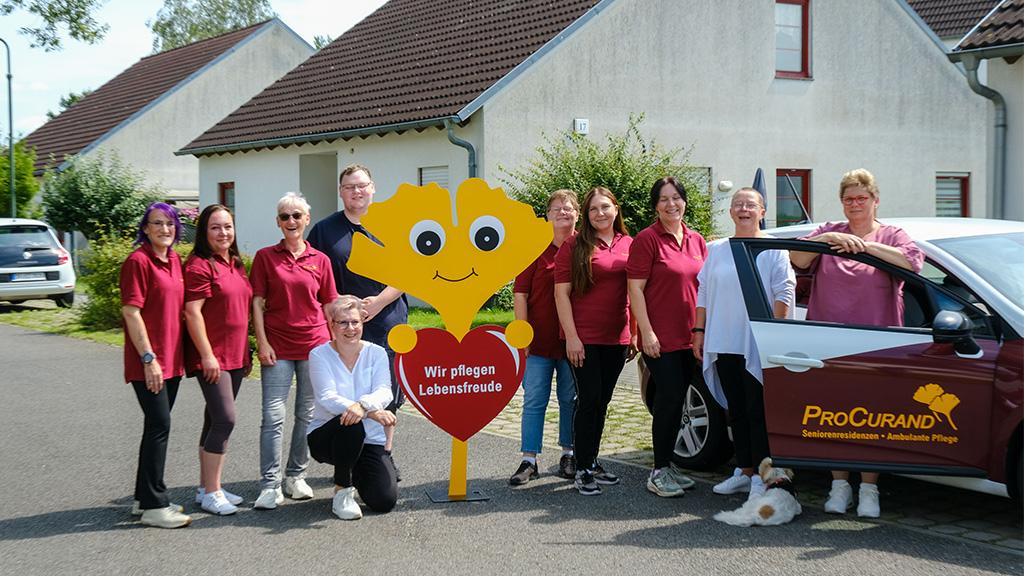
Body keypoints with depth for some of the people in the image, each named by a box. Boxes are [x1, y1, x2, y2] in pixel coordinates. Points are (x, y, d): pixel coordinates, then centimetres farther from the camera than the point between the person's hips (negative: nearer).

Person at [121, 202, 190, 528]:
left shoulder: (174, 260, 12)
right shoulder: (138, 261, -11)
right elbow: (131, 312, -15)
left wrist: (180, 355, 13)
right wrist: (149, 359, -18)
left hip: (172, 359, 8)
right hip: (148, 361, -8)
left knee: (157, 426, 13)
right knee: (159, 425, -9)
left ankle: (145, 498, 23)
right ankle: (154, 506, -3)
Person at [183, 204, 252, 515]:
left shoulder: (236, 265, 14)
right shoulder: (199, 265, -11)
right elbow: (193, 312, -16)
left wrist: (246, 350, 20)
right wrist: (207, 355, -19)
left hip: (234, 356, 8)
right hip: (211, 357, -8)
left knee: (216, 420, 13)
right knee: (225, 419, -12)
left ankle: (206, 487, 21)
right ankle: (211, 493, -4)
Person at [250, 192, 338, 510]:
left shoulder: (320, 260, 5)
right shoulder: (265, 257, 2)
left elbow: (329, 305, 10)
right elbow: (257, 302, 0)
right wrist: (262, 343, -7)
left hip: (315, 345, 2)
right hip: (278, 347, -2)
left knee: (308, 414, 9)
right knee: (273, 416, -5)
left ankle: (296, 476, 22)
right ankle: (269, 484, -1)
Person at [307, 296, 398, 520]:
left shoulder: (376, 354, 1)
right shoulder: (320, 355, -7)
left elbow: (384, 392, -14)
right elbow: (327, 398, -20)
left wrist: (363, 405, -39)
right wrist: (371, 412, -36)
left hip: (369, 440, 3)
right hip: (325, 437, -3)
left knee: (385, 501, -14)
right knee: (351, 424, -38)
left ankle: (356, 474, 22)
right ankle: (342, 492, -14)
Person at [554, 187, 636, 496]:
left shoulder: (629, 245, 9)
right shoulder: (574, 245, -3)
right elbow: (561, 293, -6)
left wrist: (634, 334, 11)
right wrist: (571, 336, -13)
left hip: (616, 339, 4)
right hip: (583, 338, -4)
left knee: (602, 402, 12)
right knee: (590, 400, -6)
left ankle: (592, 462, 23)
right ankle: (582, 470, 1)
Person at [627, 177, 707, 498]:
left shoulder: (697, 241, 13)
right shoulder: (647, 239, -6)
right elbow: (635, 288, -9)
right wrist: (646, 332, -15)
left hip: (691, 337, 6)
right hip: (660, 338, -6)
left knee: (676, 400, 10)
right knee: (670, 398, -9)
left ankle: (666, 468, 19)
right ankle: (659, 473, -1)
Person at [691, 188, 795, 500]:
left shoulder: (774, 250, 1)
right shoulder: (716, 250, 16)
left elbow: (784, 294, -5)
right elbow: (703, 293, 17)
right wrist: (699, 331, 10)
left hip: (758, 346, -5)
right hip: (723, 344, 5)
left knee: (758, 412, -5)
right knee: (736, 411, 11)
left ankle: (762, 475, -1)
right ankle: (744, 471, 19)